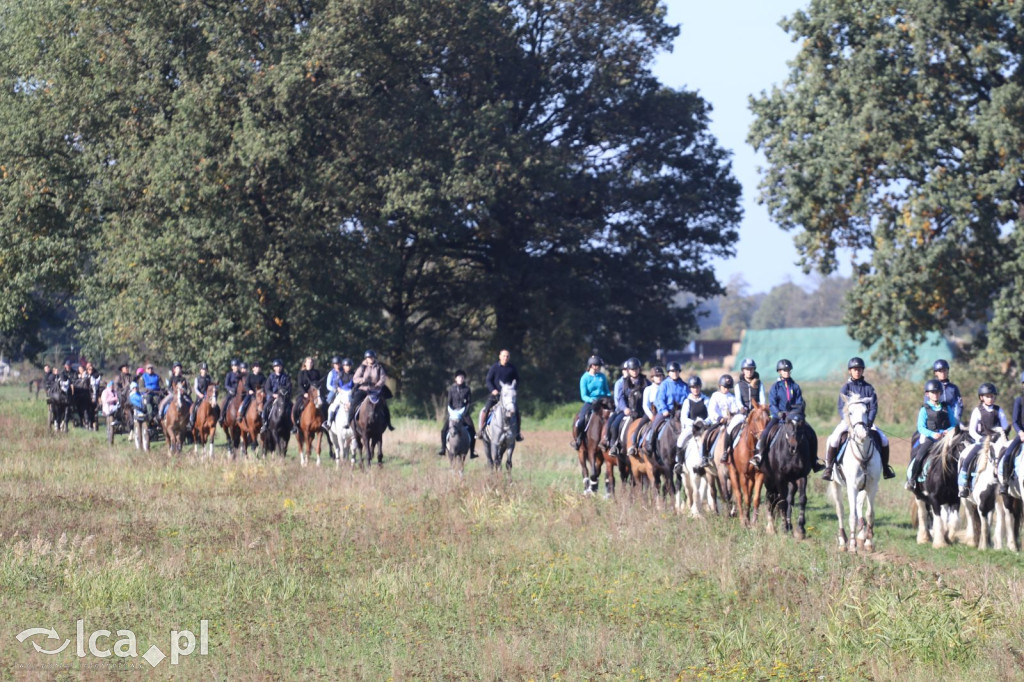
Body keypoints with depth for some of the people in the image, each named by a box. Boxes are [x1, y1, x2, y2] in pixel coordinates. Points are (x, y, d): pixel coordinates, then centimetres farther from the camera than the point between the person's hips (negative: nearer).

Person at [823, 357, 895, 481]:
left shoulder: (868, 388, 5)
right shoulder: (846, 387, 1)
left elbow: (873, 407, -1)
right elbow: (841, 407, -5)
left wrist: (869, 422, -17)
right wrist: (848, 421, -20)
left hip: (865, 421, 2)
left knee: (883, 439, -13)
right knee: (834, 438, -27)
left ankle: (885, 468, 4)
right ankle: (828, 467, -15)